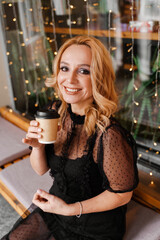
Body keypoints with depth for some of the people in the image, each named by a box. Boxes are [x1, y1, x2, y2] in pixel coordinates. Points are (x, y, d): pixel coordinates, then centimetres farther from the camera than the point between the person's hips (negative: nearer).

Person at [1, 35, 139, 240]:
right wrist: (37, 146, -21)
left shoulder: (108, 134, -30)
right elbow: (41, 169, 0)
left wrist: (69, 209, -20)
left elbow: (122, 194, -18)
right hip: (55, 206, 5)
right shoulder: (58, 115, -10)